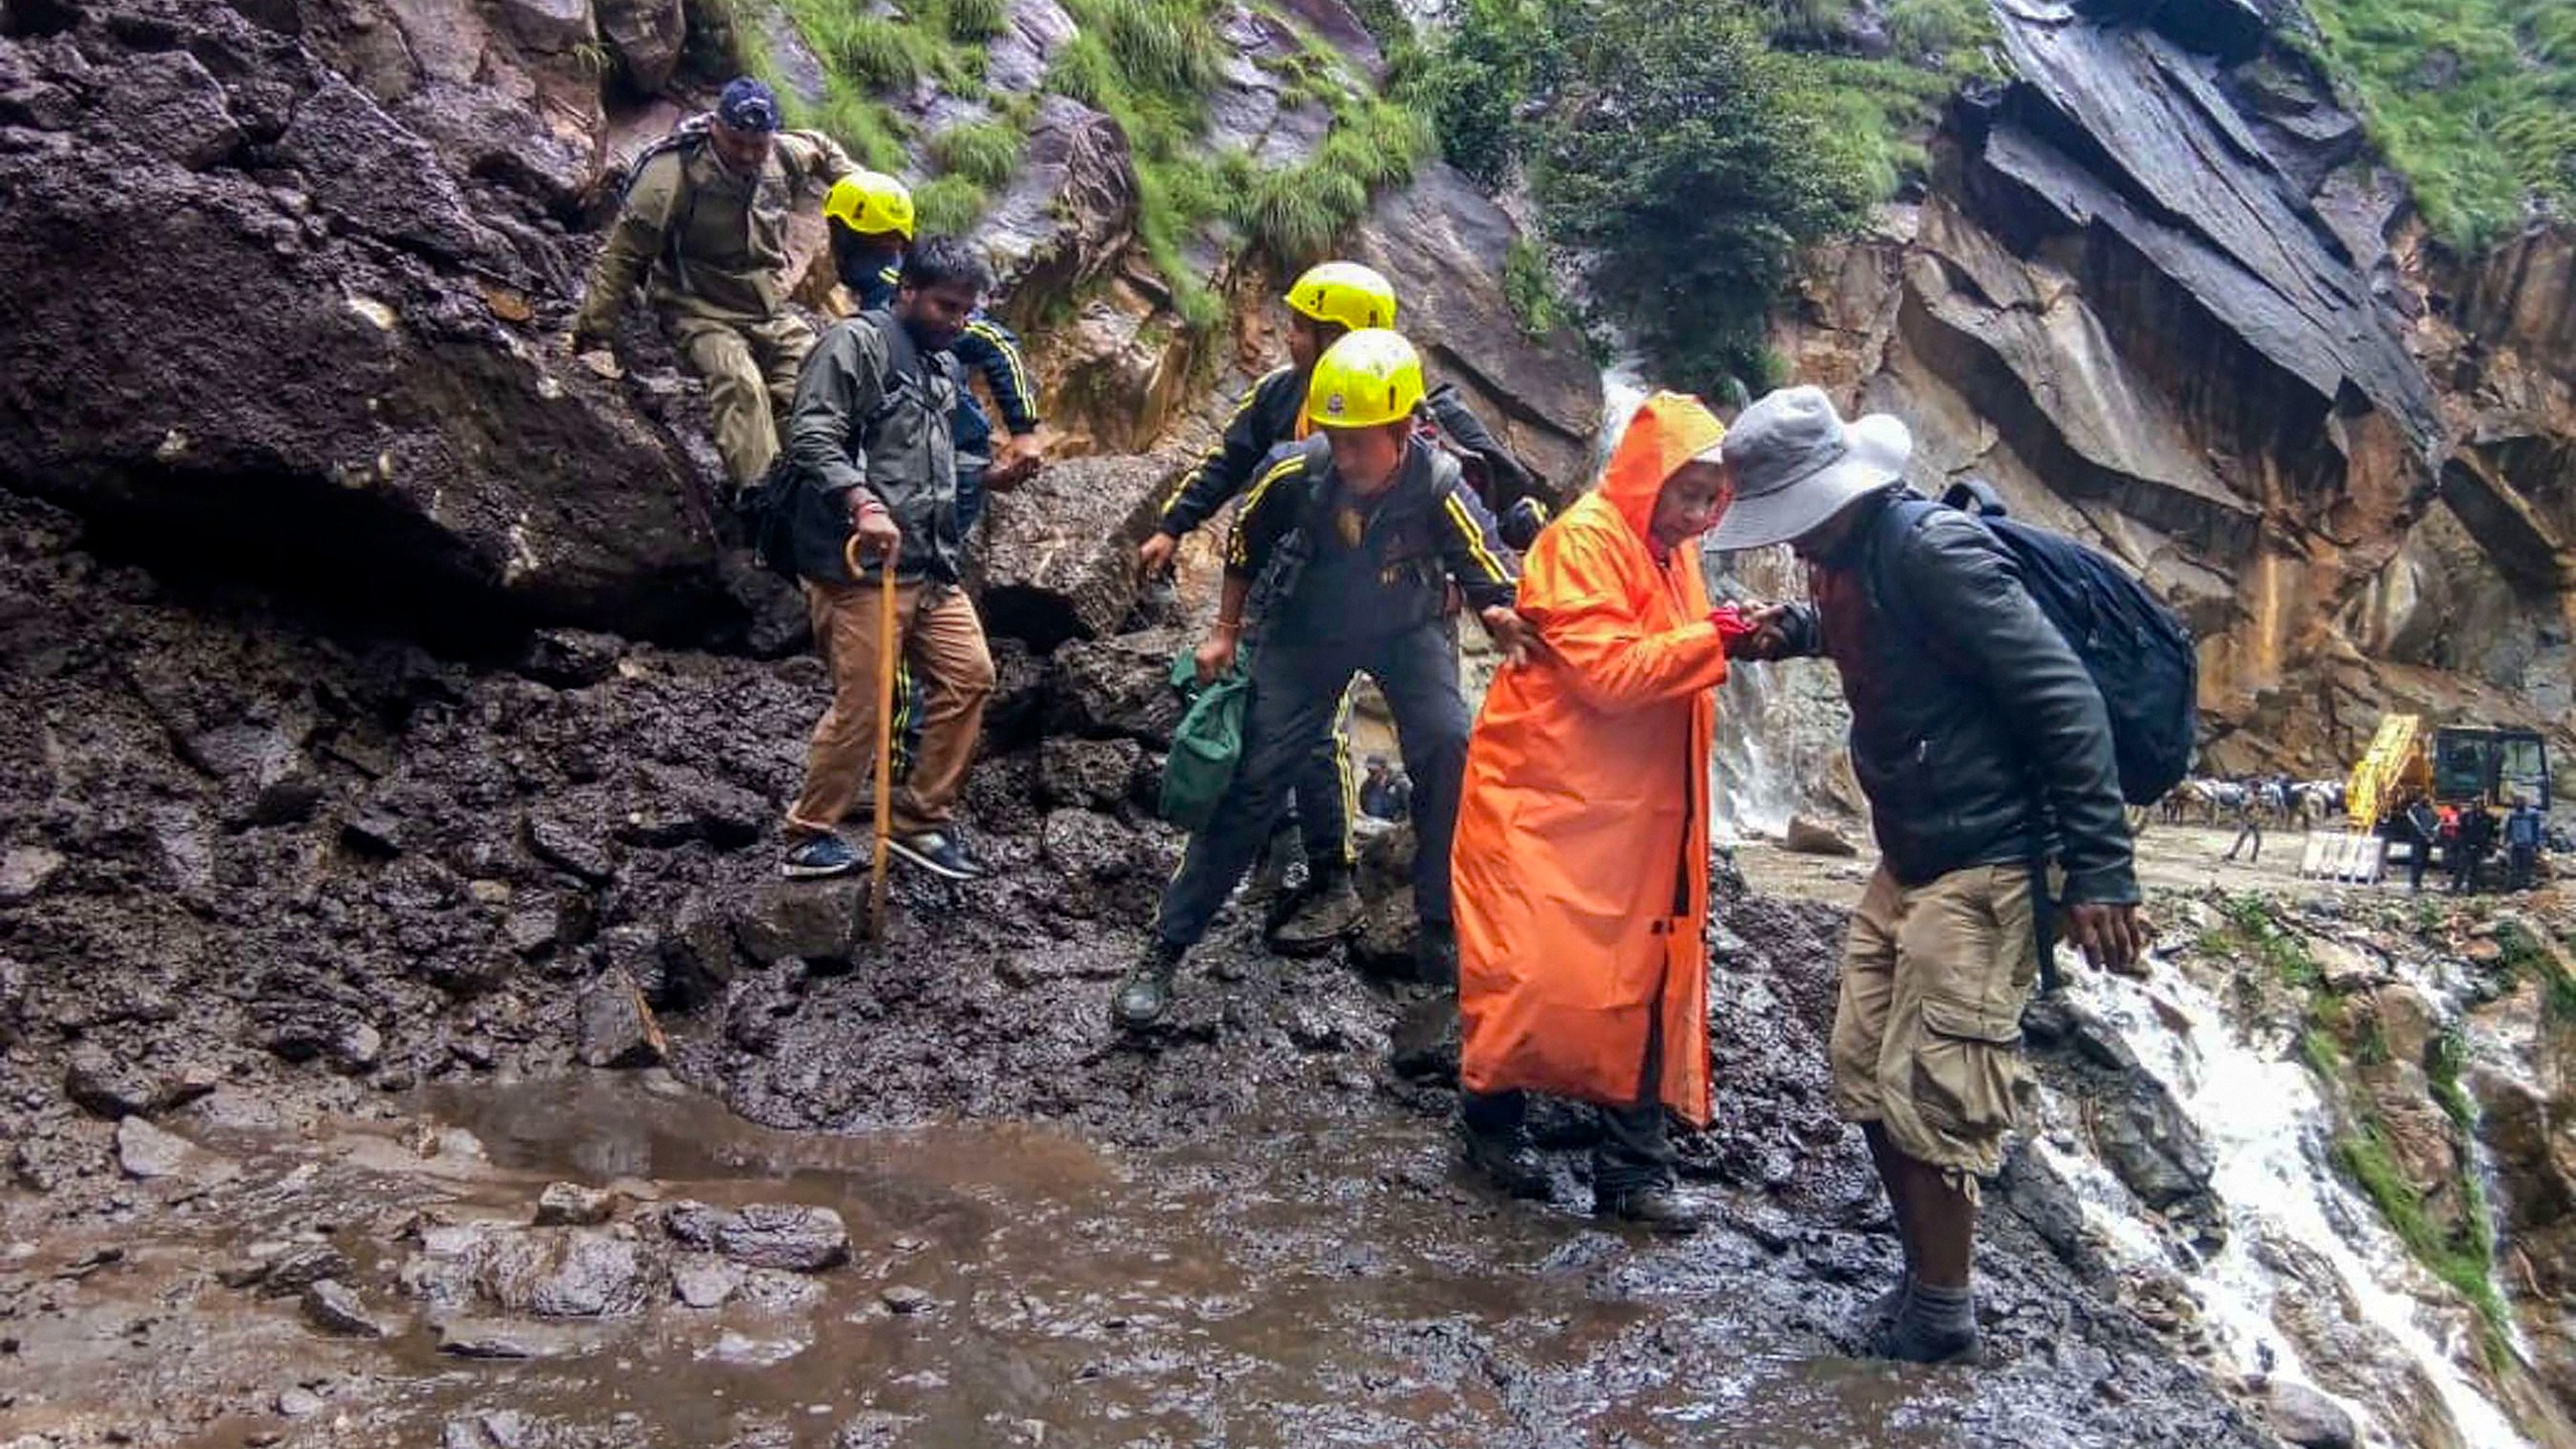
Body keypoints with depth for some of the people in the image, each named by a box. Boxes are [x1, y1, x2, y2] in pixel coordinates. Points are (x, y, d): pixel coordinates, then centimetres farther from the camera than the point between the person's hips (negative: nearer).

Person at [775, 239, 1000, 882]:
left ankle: (920, 822, 17)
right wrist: (862, 503, -28)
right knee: (861, 705, -7)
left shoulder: (943, 366, 21)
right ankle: (810, 837, 9)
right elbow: (811, 438, -15)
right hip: (861, 564, -9)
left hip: (930, 565, 9)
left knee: (969, 675, 6)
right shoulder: (857, 342, -5)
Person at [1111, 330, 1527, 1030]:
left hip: (1406, 631, 0)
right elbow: (1245, 545, -3)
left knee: (1451, 750, -22)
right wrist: (1225, 631, 2)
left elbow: (1498, 589, -22)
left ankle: (1446, 933, -4)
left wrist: (1507, 620, -44)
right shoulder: (1296, 473, -25)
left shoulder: (1440, 488, -29)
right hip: (1307, 629, 1)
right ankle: (1165, 948, 6)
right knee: (1256, 781, -4)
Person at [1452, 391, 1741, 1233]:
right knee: (1534, 970, -4)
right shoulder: (1584, 541, -13)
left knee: (1643, 980, 6)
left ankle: (1632, 1167, 14)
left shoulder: (1671, 553, 14)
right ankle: (1492, 1121, 19)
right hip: (1547, 800, -8)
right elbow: (1609, 672, -22)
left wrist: (1727, 643, 3)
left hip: (1636, 812, 8)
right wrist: (1715, 642, -24)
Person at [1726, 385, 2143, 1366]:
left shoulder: (1932, 551, -22)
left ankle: (1940, 1323, 12)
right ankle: (1921, 1278, 28)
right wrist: (1791, 629, 7)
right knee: (1865, 1074, 12)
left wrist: (2097, 871, -23)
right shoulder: (1847, 560, 4)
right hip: (1905, 861, 9)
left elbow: (2066, 702, -22)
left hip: (1980, 870, -9)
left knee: (1925, 1096, -5)